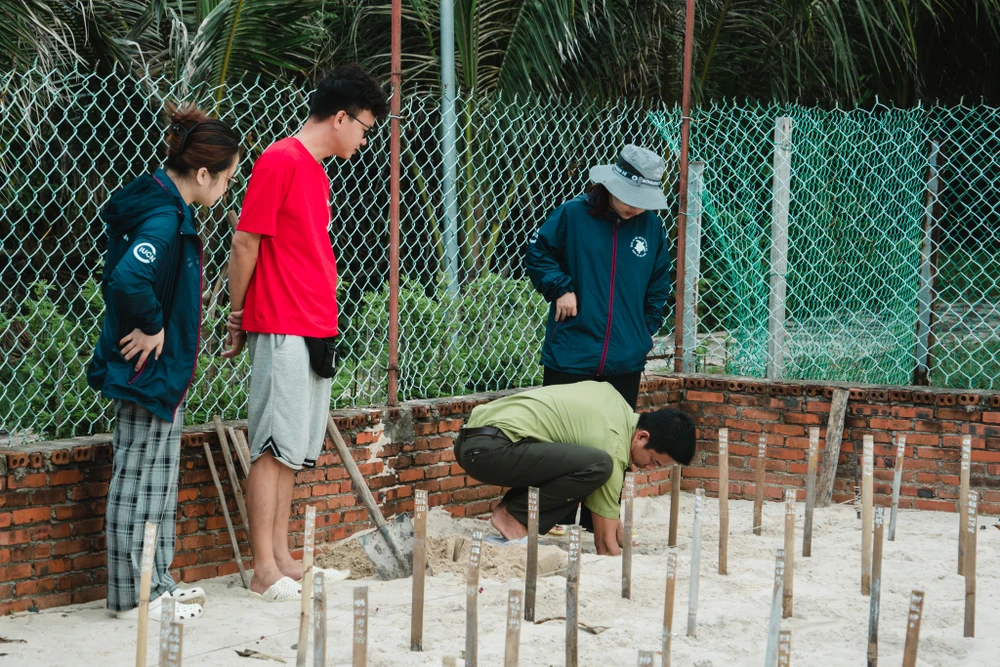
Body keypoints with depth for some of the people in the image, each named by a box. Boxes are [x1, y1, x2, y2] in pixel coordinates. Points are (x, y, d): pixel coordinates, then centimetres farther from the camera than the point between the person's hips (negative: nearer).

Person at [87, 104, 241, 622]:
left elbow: (120, 274, 20)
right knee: (142, 480, -1)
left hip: (155, 370, 10)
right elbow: (129, 278, -39)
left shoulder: (157, 205, 8)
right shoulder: (165, 220, -23)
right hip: (151, 369, -10)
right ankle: (137, 596, 8)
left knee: (153, 480, 17)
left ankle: (151, 585, 27)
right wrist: (151, 327, -24)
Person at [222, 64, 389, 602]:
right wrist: (237, 317, -7)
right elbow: (245, 241, -12)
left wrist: (324, 325, 14)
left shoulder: (316, 171, 18)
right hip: (282, 330, -9)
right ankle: (264, 572, -3)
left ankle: (282, 560, 16)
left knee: (293, 451, 11)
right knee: (273, 448, -6)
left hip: (314, 333, 9)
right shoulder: (280, 160, -10)